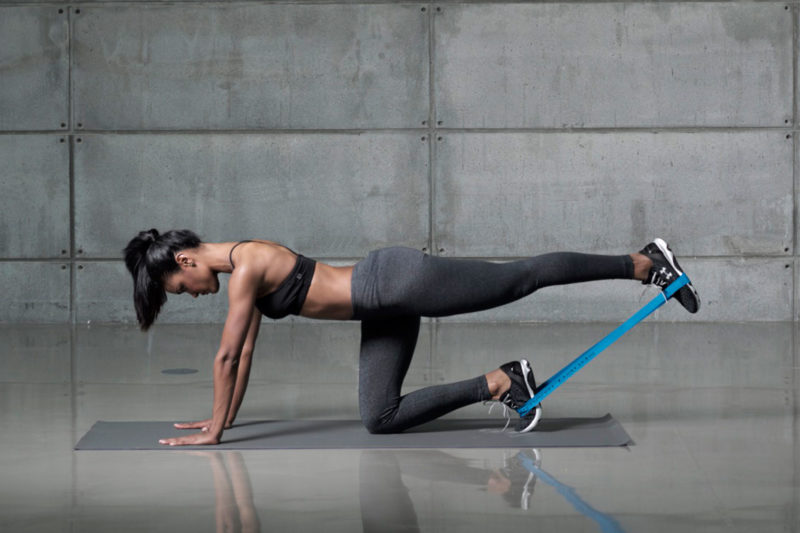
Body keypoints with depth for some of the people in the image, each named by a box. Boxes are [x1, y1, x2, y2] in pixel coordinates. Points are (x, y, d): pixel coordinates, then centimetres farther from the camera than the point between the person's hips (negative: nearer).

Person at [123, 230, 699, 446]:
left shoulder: (246, 264, -17)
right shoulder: (241, 268, 11)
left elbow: (227, 354, -16)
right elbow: (245, 353, 20)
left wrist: (214, 432, -10)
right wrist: (224, 417, 22)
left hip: (397, 281, -9)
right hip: (385, 310, 9)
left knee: (526, 276, -1)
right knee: (381, 420, 7)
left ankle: (647, 263, 10)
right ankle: (499, 383, 13)